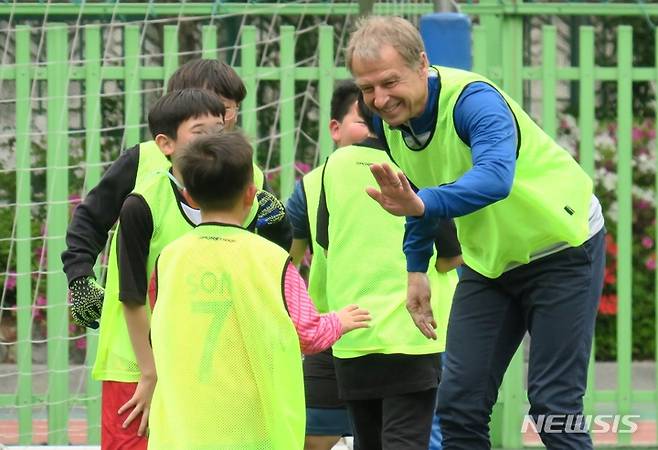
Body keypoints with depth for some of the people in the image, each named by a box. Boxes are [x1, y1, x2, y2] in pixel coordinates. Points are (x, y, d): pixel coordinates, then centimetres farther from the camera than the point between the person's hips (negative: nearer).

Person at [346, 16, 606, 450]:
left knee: (554, 403, -11)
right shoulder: (390, 119, -8)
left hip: (562, 247, -7)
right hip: (490, 259, 7)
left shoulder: (474, 100, -31)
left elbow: (495, 178, -51)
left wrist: (421, 204, -65)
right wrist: (415, 269, 12)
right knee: (459, 401, -1)